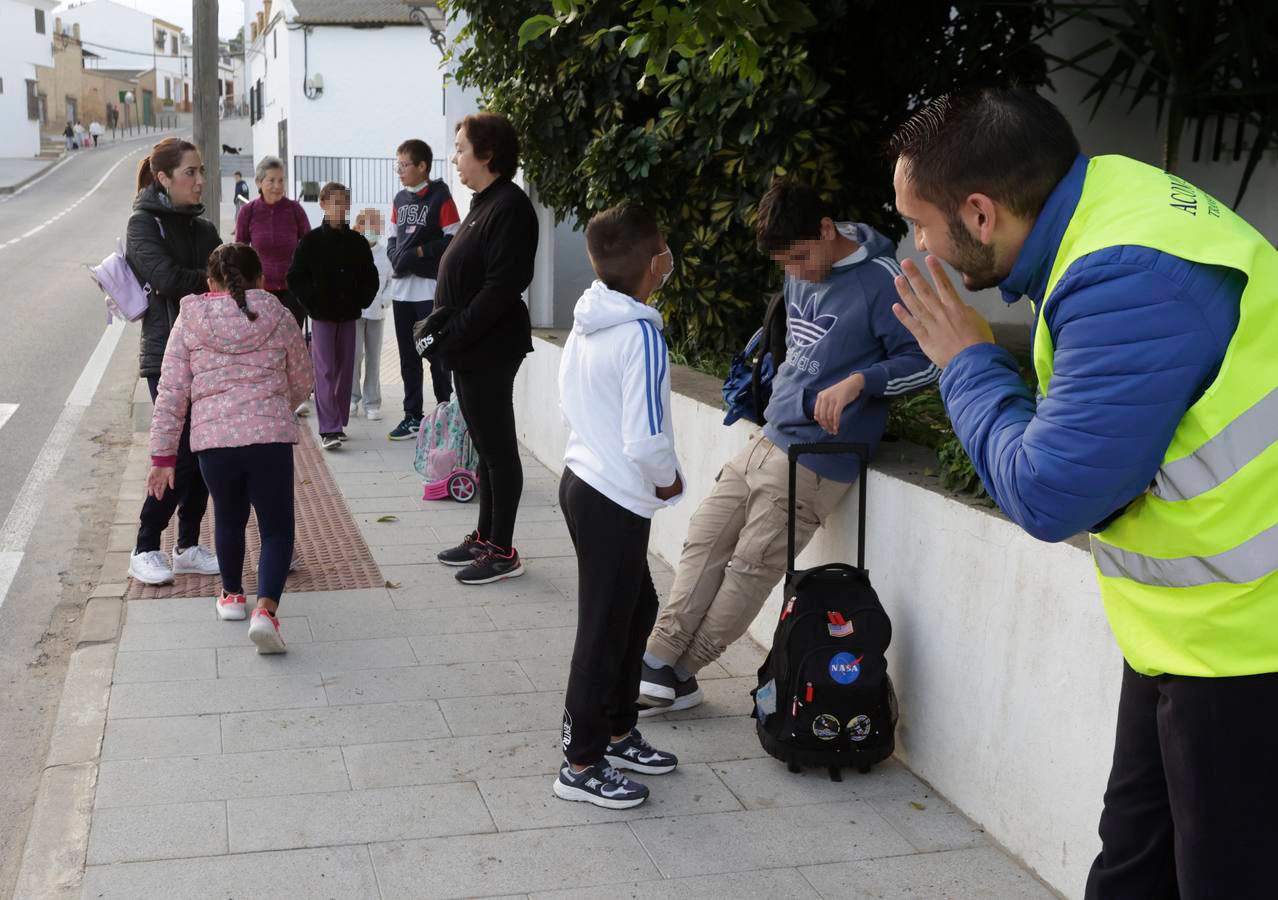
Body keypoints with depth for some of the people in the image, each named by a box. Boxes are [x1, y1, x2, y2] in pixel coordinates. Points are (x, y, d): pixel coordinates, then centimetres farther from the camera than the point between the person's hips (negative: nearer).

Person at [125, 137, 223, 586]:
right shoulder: (144, 224, -5)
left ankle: (188, 547, 18)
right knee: (183, 455, -9)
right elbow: (168, 278, -19)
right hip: (168, 358, -6)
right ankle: (145, 550, 5)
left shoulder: (203, 228, 16)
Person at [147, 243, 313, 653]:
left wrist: (163, 456, 8)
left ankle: (232, 595, 40)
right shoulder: (279, 318, 5)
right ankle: (266, 609, -15)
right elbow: (301, 384, 14)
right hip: (271, 436, -1)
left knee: (229, 518, 24)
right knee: (277, 527, 5)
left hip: (211, 438, 1)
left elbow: (171, 394, 3)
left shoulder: (189, 322, 5)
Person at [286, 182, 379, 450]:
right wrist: (312, 304, -9)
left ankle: (339, 423, 17)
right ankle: (329, 429, -10)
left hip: (348, 316, 3)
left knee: (345, 369, 7)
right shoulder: (312, 241, -3)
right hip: (322, 316, -3)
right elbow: (295, 278, -2)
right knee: (325, 371, -7)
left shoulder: (357, 242, 6)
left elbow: (371, 278, 12)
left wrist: (361, 302, -1)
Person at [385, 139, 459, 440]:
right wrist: (396, 256, -1)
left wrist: (420, 252, -15)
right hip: (401, 287, 7)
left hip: (431, 288, -7)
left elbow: (454, 239, -11)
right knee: (408, 357, 10)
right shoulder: (400, 199, 12)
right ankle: (412, 417, 17)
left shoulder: (440, 197, -6)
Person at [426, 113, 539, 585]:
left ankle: (503, 551, 6)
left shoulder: (509, 207, -16)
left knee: (498, 448, -2)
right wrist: (441, 320, 6)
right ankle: (485, 537, 27)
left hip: (490, 350, -10)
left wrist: (456, 331, -20)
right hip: (470, 350, 10)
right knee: (486, 447, 16)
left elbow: (503, 285, -23)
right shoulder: (482, 203, 15)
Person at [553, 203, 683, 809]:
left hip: (582, 479, 9)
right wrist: (668, 482, -7)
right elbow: (647, 441, -25)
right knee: (605, 630, 3)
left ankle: (616, 732, 34)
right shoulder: (642, 336, -21)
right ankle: (581, 765, 14)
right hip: (616, 501, -9)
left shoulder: (586, 323, 5)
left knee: (637, 607, 22)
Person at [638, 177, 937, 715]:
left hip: (815, 457, -8)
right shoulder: (801, 276, 10)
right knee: (704, 543, 4)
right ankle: (659, 661, 8)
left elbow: (926, 362, -13)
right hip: (766, 440, 8)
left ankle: (676, 674, 11)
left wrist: (858, 381, -25)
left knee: (751, 568, -1)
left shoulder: (881, 281, -14)